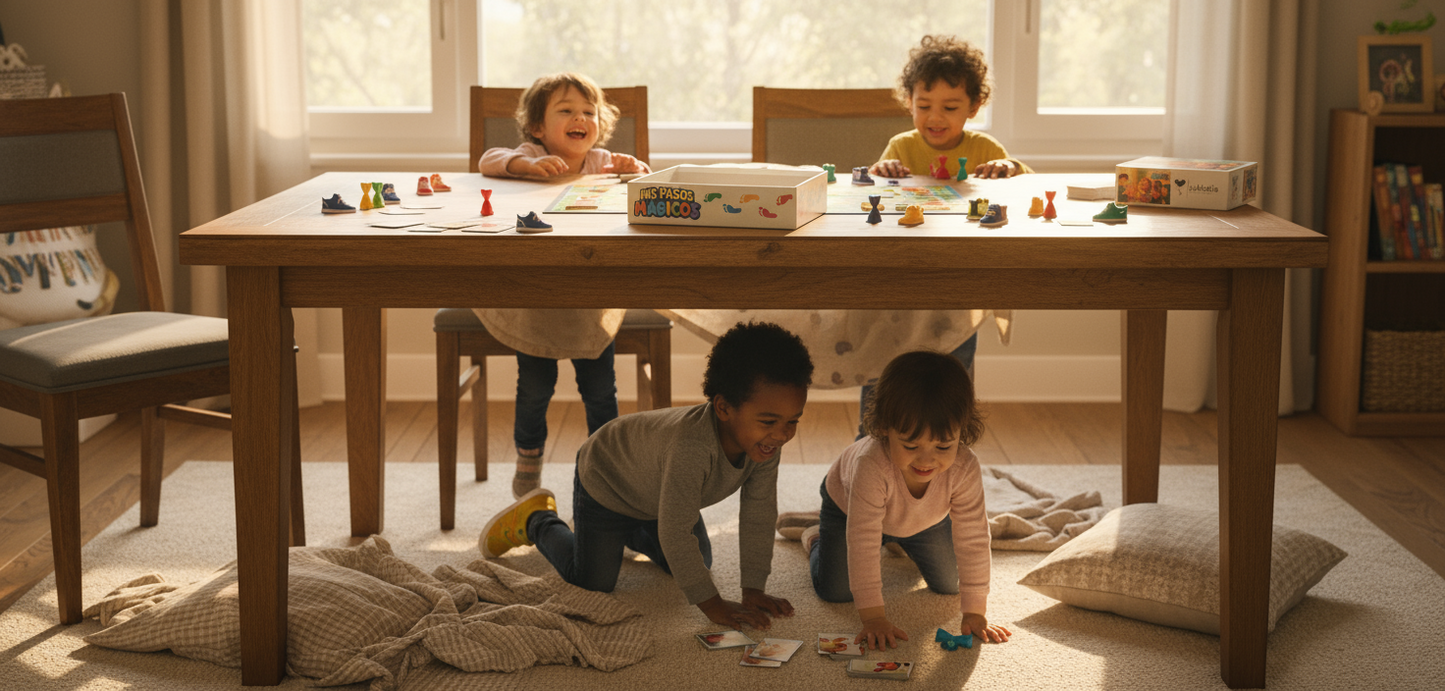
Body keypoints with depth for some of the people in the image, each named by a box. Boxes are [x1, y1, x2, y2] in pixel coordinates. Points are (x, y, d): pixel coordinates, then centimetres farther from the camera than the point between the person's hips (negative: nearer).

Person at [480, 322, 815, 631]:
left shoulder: (766, 442, -28)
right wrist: (711, 604, -38)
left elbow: (759, 517, -18)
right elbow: (676, 532, -44)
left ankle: (631, 532, 43)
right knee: (594, 582, 4)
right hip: (605, 484, -7)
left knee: (698, 564, 19)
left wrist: (754, 591, -19)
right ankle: (536, 521, 29)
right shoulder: (691, 443, -50)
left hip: (658, 494, 7)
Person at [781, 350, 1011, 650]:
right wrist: (874, 617, -45)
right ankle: (814, 535, 26)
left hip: (926, 519, 3)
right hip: (846, 501, -3)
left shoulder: (964, 468, -40)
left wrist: (974, 614, -31)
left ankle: (898, 541, 40)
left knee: (949, 584, 10)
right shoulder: (872, 465, -49)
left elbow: (973, 542, -32)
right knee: (834, 590, -6)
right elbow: (862, 543, -45)